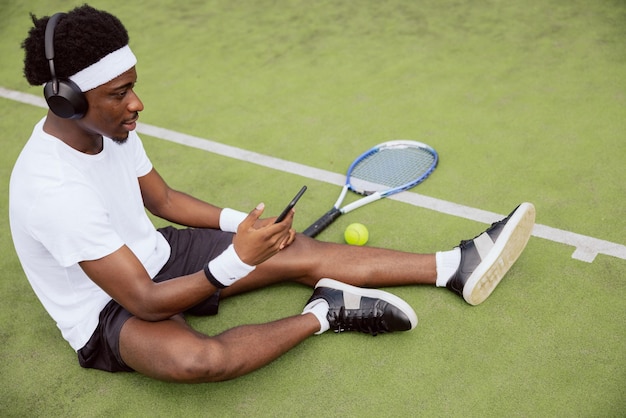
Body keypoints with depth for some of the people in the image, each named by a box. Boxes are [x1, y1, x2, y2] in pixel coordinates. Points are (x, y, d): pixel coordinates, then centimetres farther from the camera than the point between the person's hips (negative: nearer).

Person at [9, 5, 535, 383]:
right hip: (109, 311, -7)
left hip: (154, 255, 8)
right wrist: (238, 261, -36)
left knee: (302, 252, -6)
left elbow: (163, 199, 8)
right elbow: (145, 303, -30)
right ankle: (325, 313, -17)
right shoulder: (53, 190, -33)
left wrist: (246, 224, -4)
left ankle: (458, 266, -3)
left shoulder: (107, 126, -6)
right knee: (197, 358, -42)